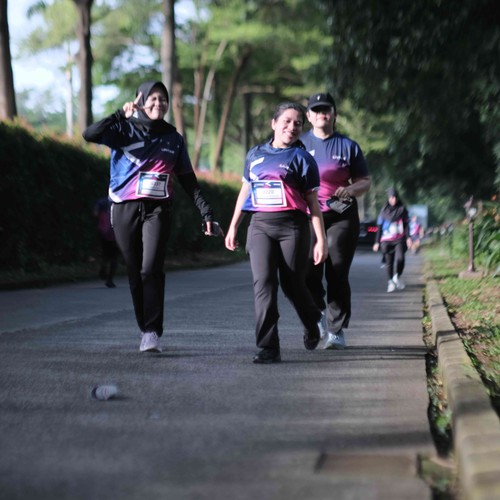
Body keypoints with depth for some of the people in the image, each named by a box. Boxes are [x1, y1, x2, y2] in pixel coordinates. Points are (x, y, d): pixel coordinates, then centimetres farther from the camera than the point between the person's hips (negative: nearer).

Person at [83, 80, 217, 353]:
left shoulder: (173, 138, 12)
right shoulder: (124, 130, 4)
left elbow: (187, 179, 16)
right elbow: (89, 135, -14)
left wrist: (205, 210, 11)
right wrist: (120, 115, -18)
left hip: (157, 210, 0)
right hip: (125, 209, 0)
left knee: (151, 269, -15)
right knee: (135, 272, 3)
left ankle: (152, 332, -17)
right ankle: (145, 329, 14)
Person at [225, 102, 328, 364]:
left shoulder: (302, 158, 3)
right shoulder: (255, 154, 14)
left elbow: (313, 202, 1)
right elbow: (245, 190, 23)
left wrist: (321, 239, -5)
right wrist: (233, 227, 22)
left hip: (292, 226, -3)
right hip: (260, 225, 3)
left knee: (292, 284, 4)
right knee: (263, 283, -11)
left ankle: (312, 323, 36)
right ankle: (268, 348, -12)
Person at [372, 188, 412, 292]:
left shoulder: (402, 209, 5)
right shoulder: (384, 210, 6)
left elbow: (406, 225, 9)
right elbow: (380, 227, 9)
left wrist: (408, 237, -4)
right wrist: (377, 242, 5)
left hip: (399, 240, -1)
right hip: (386, 240, 1)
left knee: (400, 258, -20)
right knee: (389, 262, -1)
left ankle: (397, 276, 4)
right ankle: (390, 282, 12)